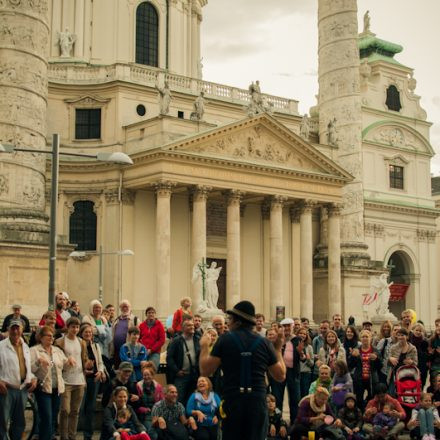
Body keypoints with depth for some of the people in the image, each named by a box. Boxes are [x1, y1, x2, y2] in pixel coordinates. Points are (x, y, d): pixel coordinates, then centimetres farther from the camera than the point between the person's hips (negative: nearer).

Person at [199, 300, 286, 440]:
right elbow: (281, 376, 10)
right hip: (257, 402, 1)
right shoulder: (264, 343, 4)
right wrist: (278, 349, 21)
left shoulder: (225, 340, -2)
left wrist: (204, 347, 13)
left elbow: (205, 370, -3)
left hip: (232, 403, -1)